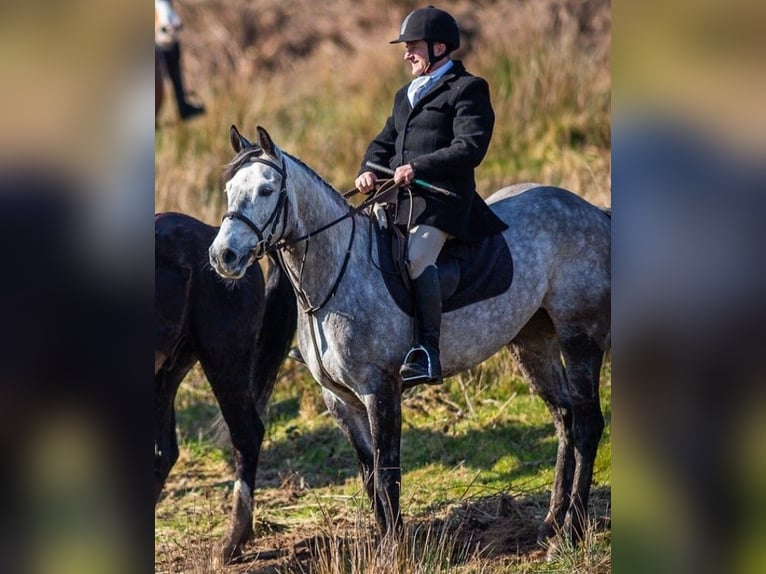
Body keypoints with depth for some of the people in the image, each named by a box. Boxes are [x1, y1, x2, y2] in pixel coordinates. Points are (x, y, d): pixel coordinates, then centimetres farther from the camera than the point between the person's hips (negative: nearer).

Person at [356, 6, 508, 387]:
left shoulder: (466, 90, -1)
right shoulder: (406, 95, 26)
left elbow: (470, 148, -13)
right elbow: (384, 141, 26)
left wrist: (418, 167, -22)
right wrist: (369, 170, 3)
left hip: (441, 197, -9)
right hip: (398, 196, 9)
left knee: (417, 257, -30)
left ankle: (427, 353, -33)